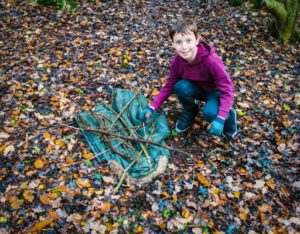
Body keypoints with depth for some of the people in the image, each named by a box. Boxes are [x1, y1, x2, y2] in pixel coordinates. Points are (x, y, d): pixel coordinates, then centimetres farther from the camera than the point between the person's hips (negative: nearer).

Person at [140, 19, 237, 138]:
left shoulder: (211, 60, -35)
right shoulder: (177, 61, -20)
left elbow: (227, 89, -31)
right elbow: (169, 86, -9)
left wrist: (220, 119, -42)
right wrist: (152, 107, -21)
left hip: (217, 92, -4)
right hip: (199, 89, 4)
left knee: (209, 113, -34)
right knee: (180, 86, -28)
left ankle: (228, 115, 2)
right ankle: (190, 112, 3)